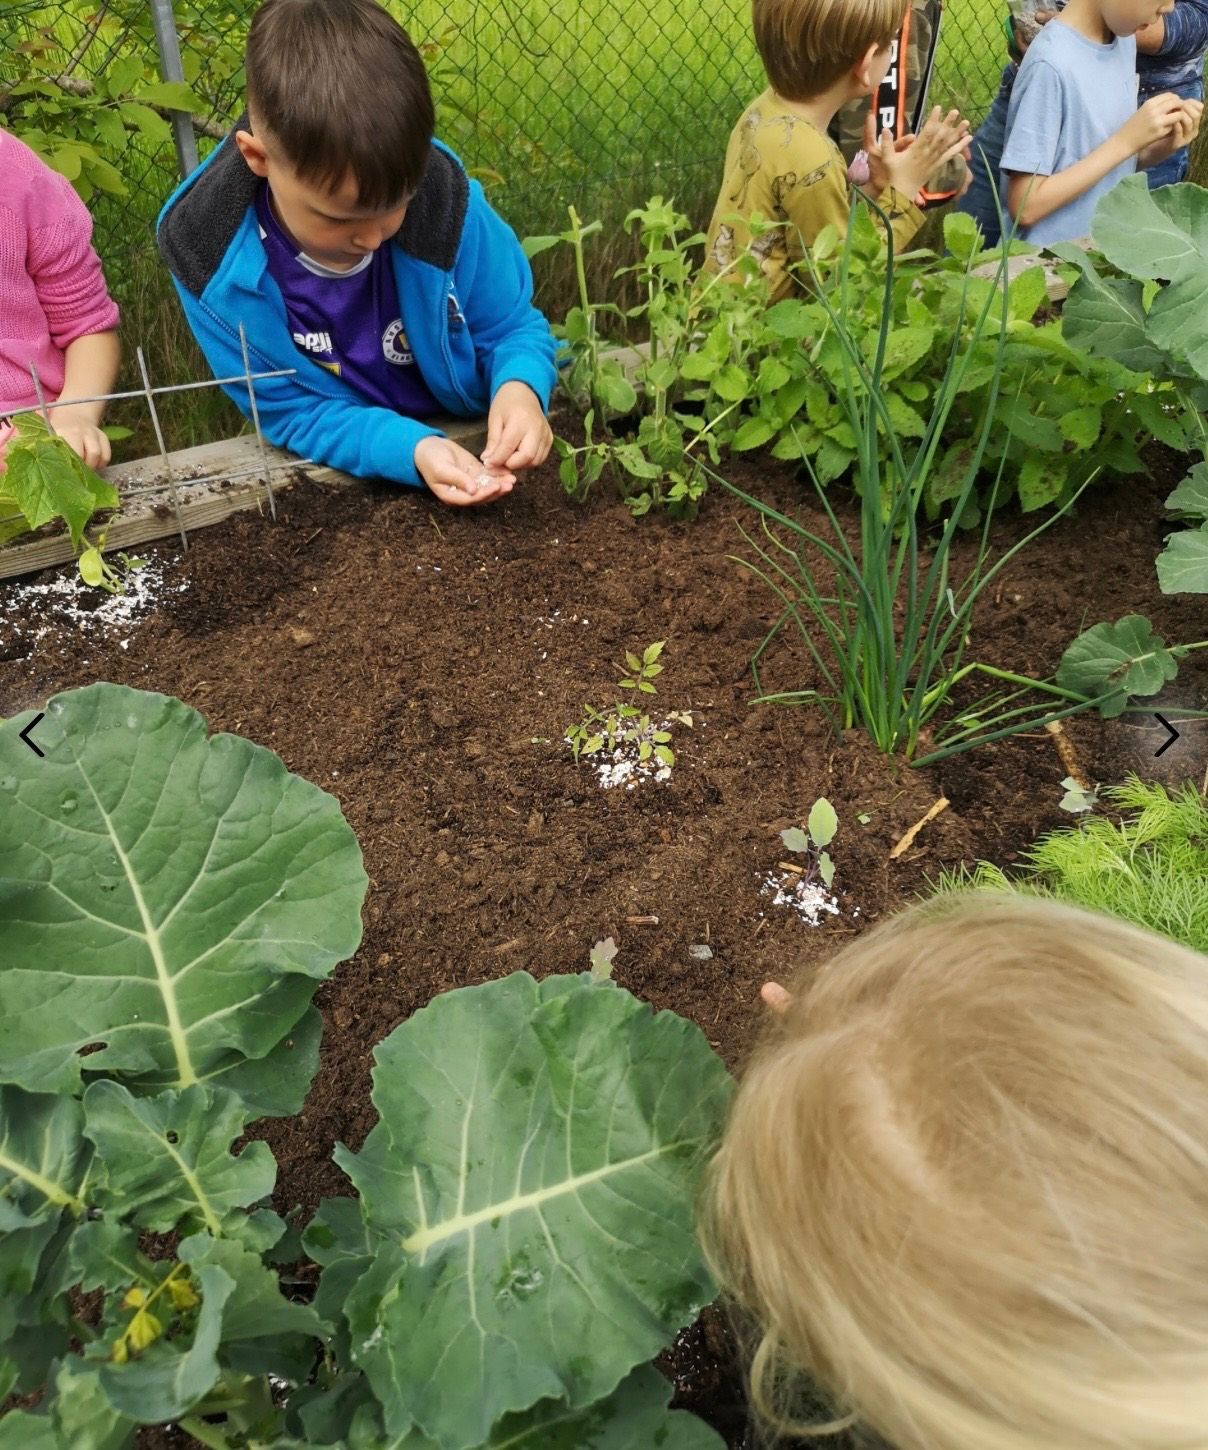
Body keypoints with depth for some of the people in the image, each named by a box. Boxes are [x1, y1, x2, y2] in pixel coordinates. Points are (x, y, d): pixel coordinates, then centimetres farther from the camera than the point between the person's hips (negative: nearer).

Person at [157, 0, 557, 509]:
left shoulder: (444, 199, -20)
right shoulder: (208, 256, -20)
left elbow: (513, 326, -5)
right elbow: (294, 412, -15)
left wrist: (520, 387, -28)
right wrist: (411, 449, -32)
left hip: (474, 445, 2)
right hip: (343, 480, -1)